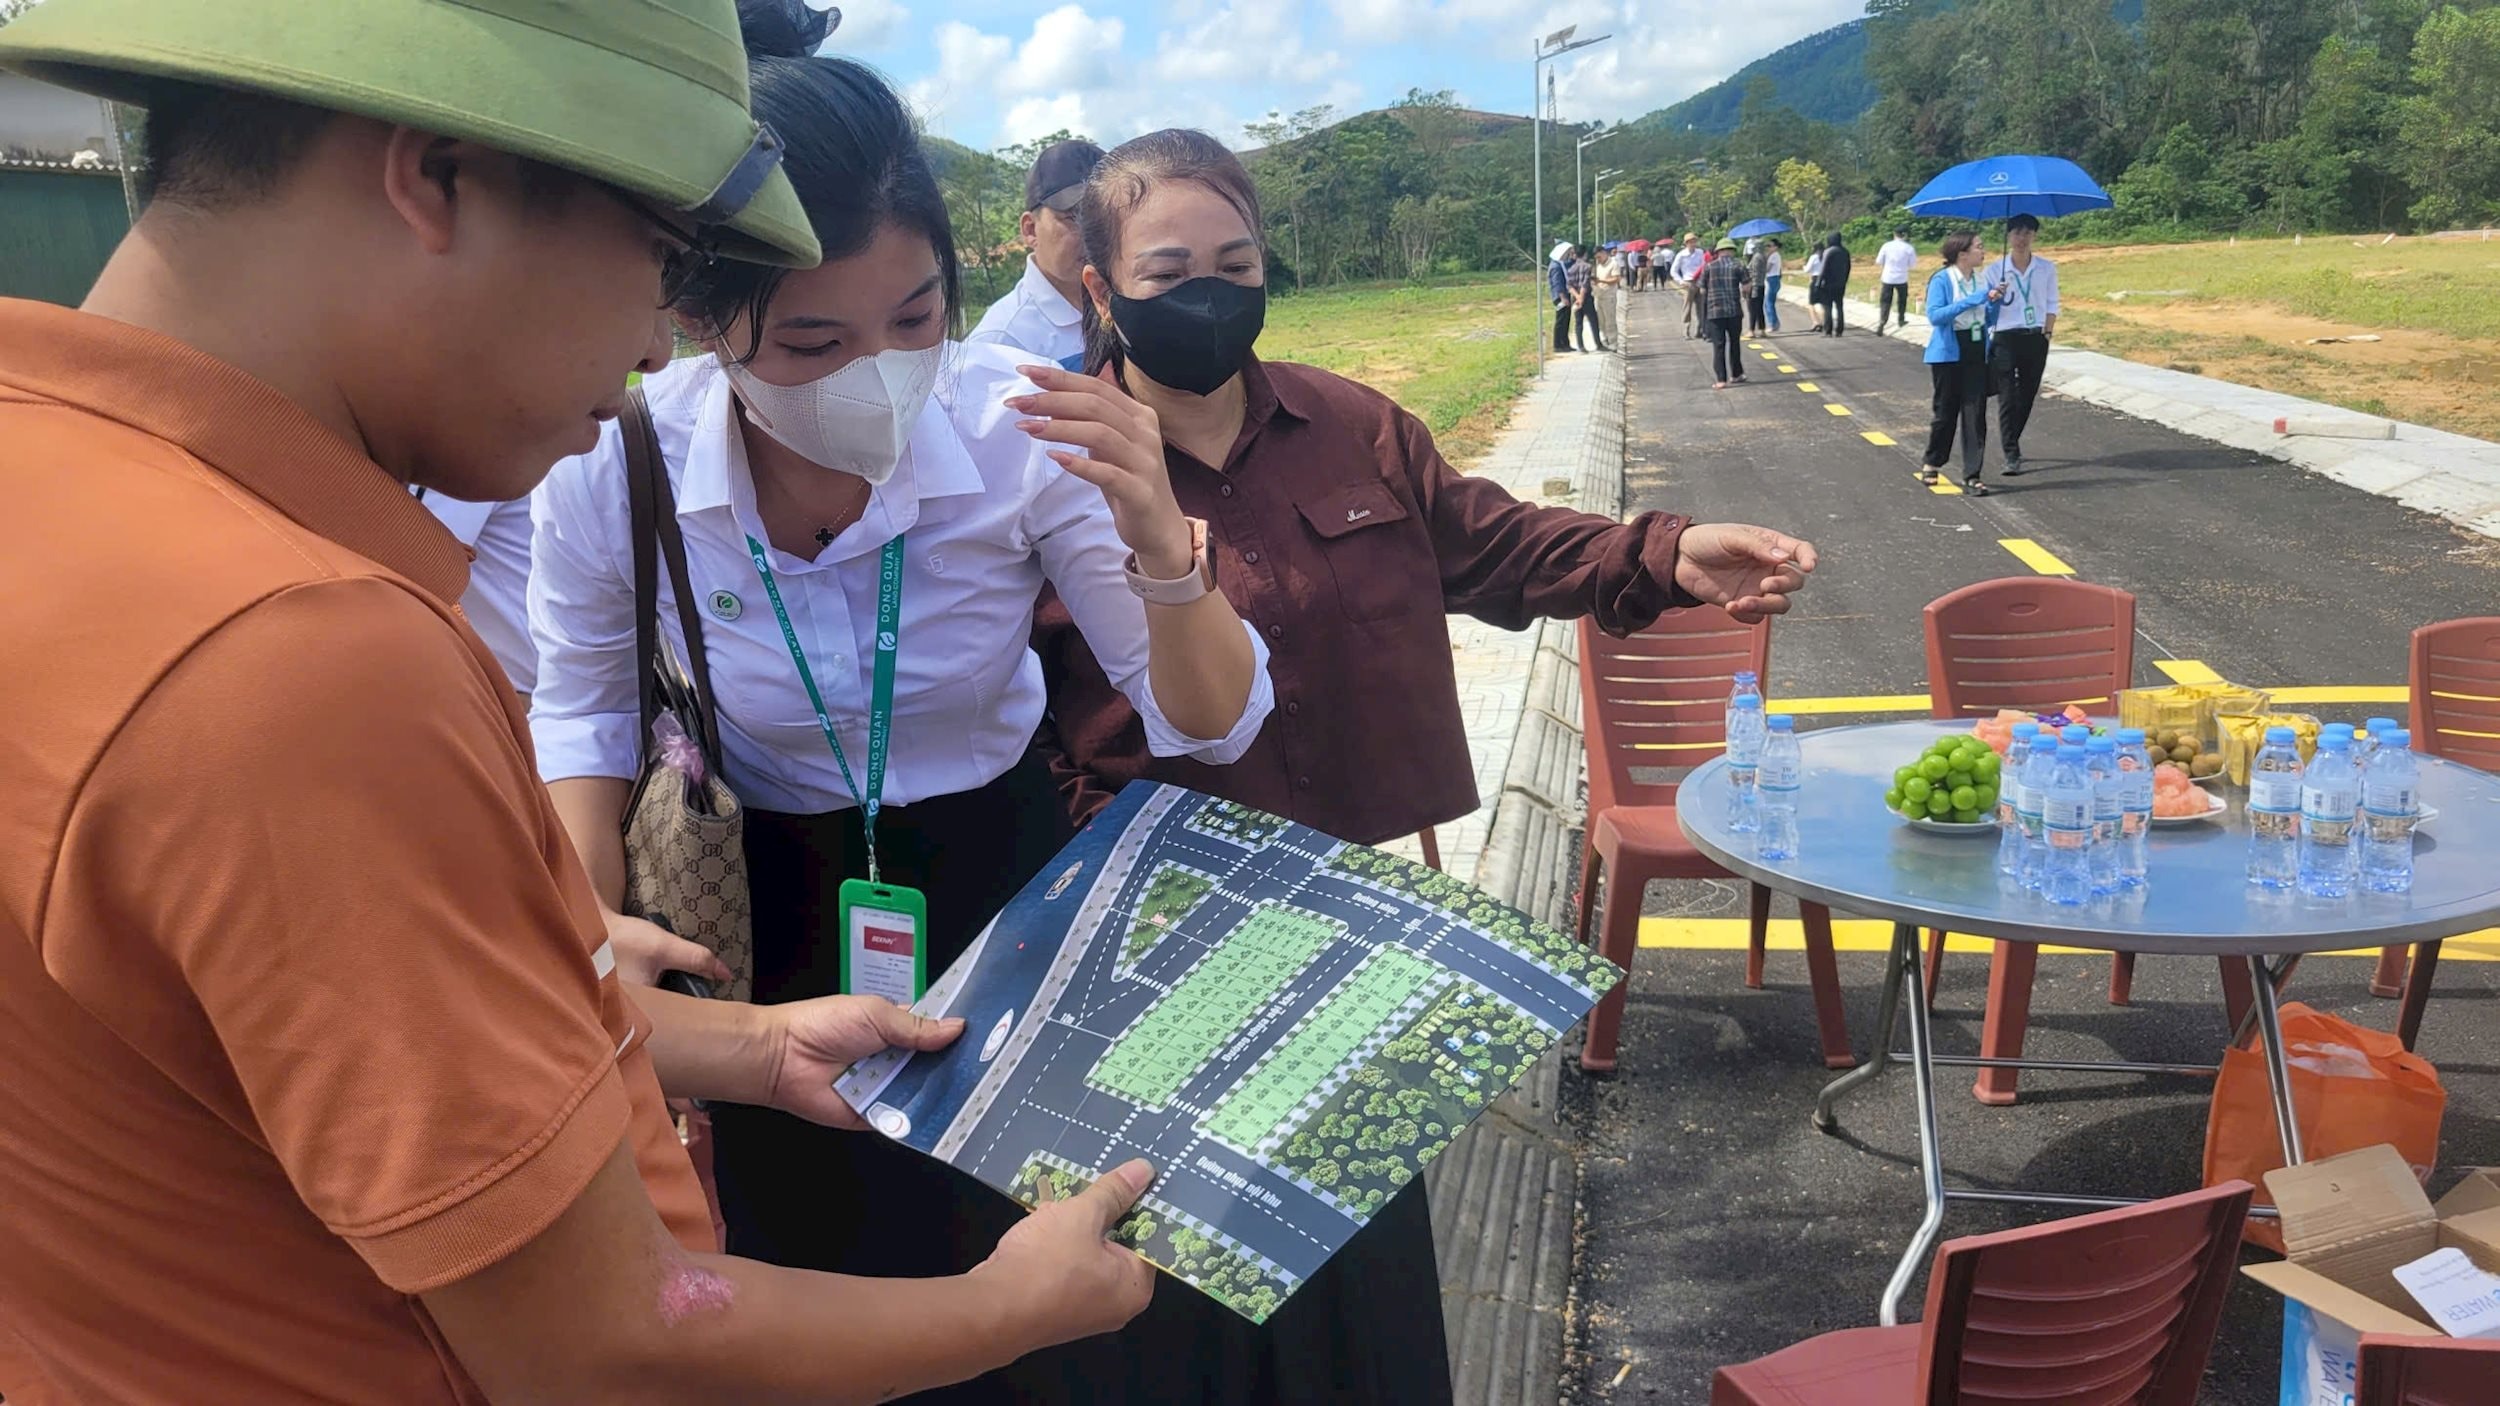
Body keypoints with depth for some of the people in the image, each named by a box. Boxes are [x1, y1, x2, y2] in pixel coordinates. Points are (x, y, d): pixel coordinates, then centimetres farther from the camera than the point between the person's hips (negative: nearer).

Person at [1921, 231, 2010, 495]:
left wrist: (1996, 300, -3)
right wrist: (1971, 301, -25)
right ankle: (1931, 463, 30)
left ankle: (1972, 476, 2)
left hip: (1976, 354, 5)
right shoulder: (1942, 280, -9)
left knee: (1975, 415, -1)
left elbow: (1988, 319, 17)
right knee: (1946, 411, 7)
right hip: (1948, 355, -5)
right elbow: (1934, 315, -22)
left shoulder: (1981, 280, 9)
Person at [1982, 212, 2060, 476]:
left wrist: (2048, 332, 2)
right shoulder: (1994, 271, 0)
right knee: (2008, 398, -6)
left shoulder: (2047, 269, 6)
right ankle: (2012, 456, -5)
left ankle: (2012, 442, 29)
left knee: (2027, 395, 10)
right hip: (2005, 339, -3)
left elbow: (2052, 304, 11)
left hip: (2036, 339, 3)